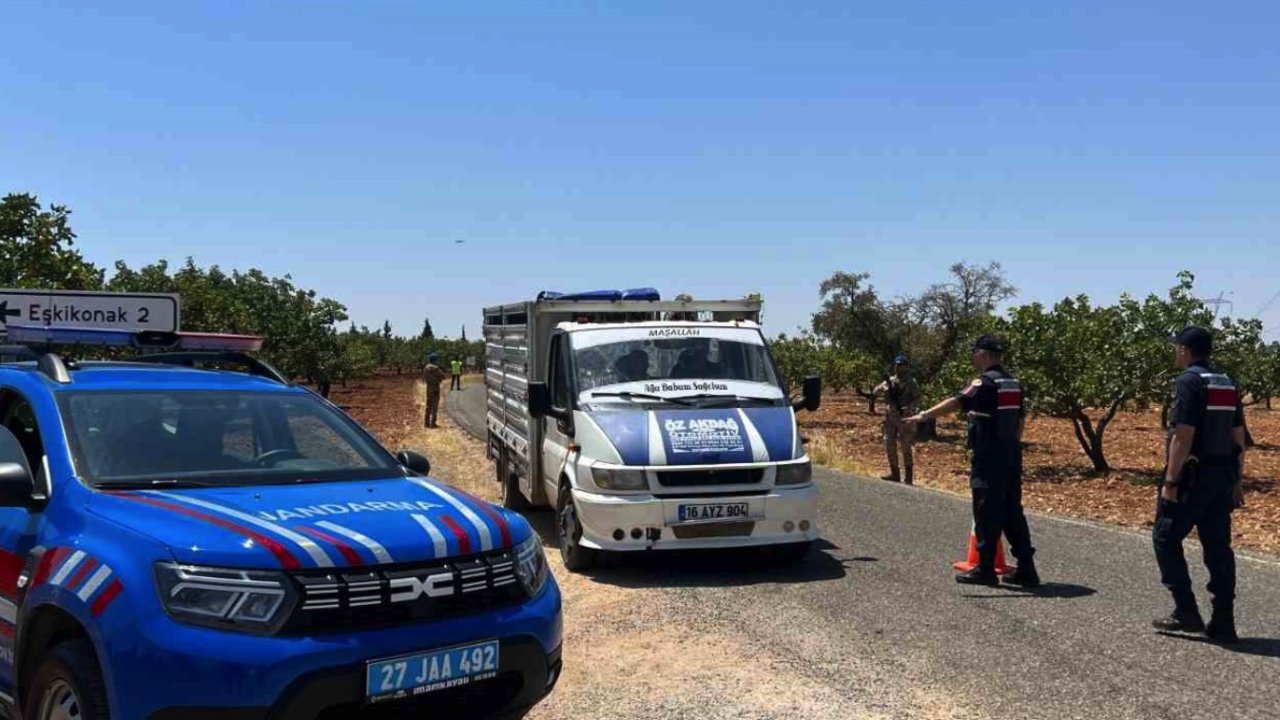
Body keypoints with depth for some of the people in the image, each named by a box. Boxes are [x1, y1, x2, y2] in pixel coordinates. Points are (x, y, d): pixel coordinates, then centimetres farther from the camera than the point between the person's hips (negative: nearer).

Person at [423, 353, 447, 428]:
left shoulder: (426, 367, 8)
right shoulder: (435, 368, -17)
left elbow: (423, 377, 18)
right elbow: (442, 376, -15)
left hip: (428, 388, 8)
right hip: (435, 388, -8)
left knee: (429, 406, 14)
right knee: (435, 406, -4)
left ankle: (427, 422, 15)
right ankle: (433, 423, -4)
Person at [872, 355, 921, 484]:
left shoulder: (911, 382, -2)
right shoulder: (891, 380, 10)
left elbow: (917, 399, -7)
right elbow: (875, 391, 4)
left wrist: (908, 408, -24)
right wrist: (884, 387, -17)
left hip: (905, 418, -5)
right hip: (891, 417, 5)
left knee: (905, 447, -5)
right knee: (889, 445, 6)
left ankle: (909, 477, 1)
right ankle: (894, 474, 16)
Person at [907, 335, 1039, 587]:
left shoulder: (986, 382, -13)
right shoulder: (1012, 383, 13)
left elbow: (956, 402, -24)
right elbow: (1020, 419, 18)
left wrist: (925, 415, -27)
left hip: (988, 459, -9)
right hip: (1011, 457, 9)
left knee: (987, 513, -2)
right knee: (1012, 512, 12)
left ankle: (985, 569, 4)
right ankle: (1026, 569, 15)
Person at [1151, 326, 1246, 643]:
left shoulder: (1189, 382, -13)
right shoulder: (1227, 384, 13)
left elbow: (1183, 437, -19)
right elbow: (1238, 438, 14)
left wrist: (1170, 481, -16)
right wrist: (1237, 480, 19)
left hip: (1193, 476, -8)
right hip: (1222, 477, 8)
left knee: (1165, 538, 3)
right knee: (1218, 547, 9)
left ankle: (1185, 612, 1)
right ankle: (1223, 624, 11)